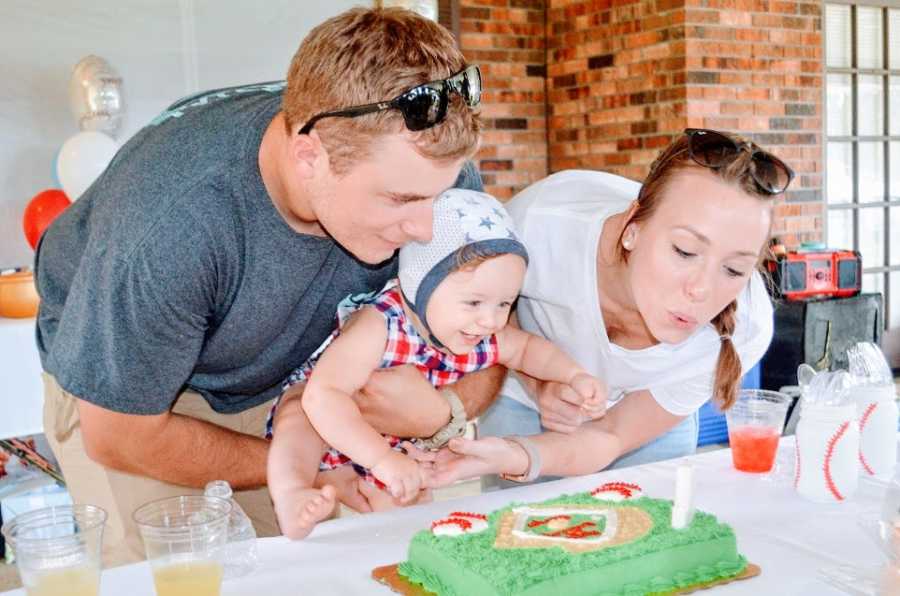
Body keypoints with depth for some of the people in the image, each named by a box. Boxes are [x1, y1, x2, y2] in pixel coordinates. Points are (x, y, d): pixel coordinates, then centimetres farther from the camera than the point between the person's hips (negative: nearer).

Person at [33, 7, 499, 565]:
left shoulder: (428, 166, -28)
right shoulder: (169, 220, -40)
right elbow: (119, 439, -25)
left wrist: (442, 410, -36)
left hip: (281, 379, 4)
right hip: (121, 384, -3)